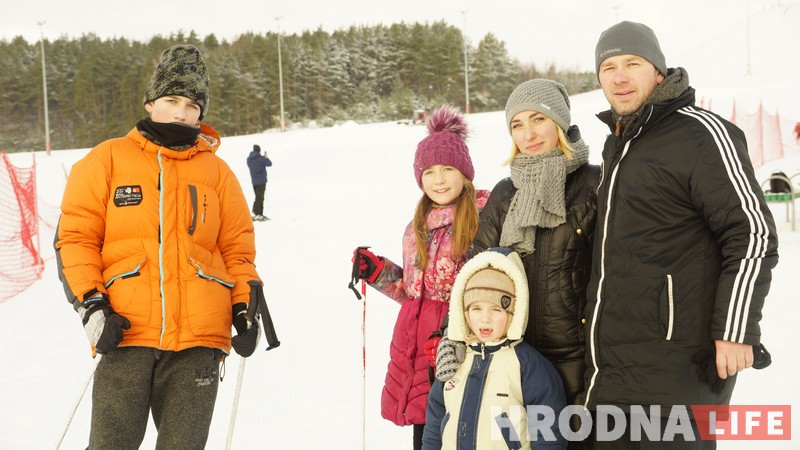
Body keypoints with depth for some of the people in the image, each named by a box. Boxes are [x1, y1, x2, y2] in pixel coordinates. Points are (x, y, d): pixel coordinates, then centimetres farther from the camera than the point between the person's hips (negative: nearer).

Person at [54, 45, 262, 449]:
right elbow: (75, 236, 6)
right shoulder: (108, 159, 8)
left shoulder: (216, 171, 13)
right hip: (125, 333, -1)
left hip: (198, 340, 2)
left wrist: (245, 305, 3)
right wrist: (89, 303, -5)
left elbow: (237, 247, 16)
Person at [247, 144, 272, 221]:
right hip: (261, 181, -7)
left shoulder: (249, 159, 4)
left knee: (259, 197, 16)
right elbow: (269, 164, -1)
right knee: (259, 198, -7)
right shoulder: (261, 158, -14)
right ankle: (254, 214, -17)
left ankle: (260, 214, 18)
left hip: (254, 181, 7)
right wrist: (266, 158, 18)